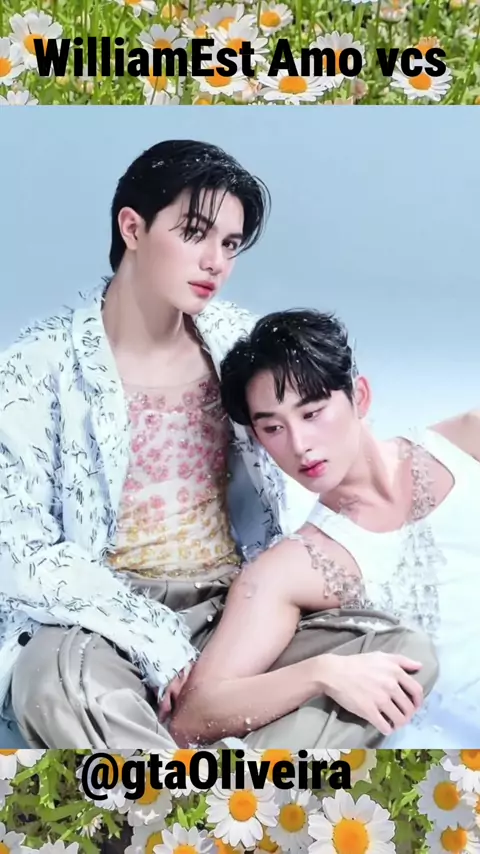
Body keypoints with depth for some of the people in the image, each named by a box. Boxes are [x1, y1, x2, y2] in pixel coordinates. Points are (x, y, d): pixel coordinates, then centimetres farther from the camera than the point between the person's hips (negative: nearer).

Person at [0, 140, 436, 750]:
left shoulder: (238, 341, 4)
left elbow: (292, 500, 10)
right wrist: (156, 644, -19)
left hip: (239, 608, 5)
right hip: (109, 623, -4)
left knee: (407, 652, -19)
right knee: (61, 680, -37)